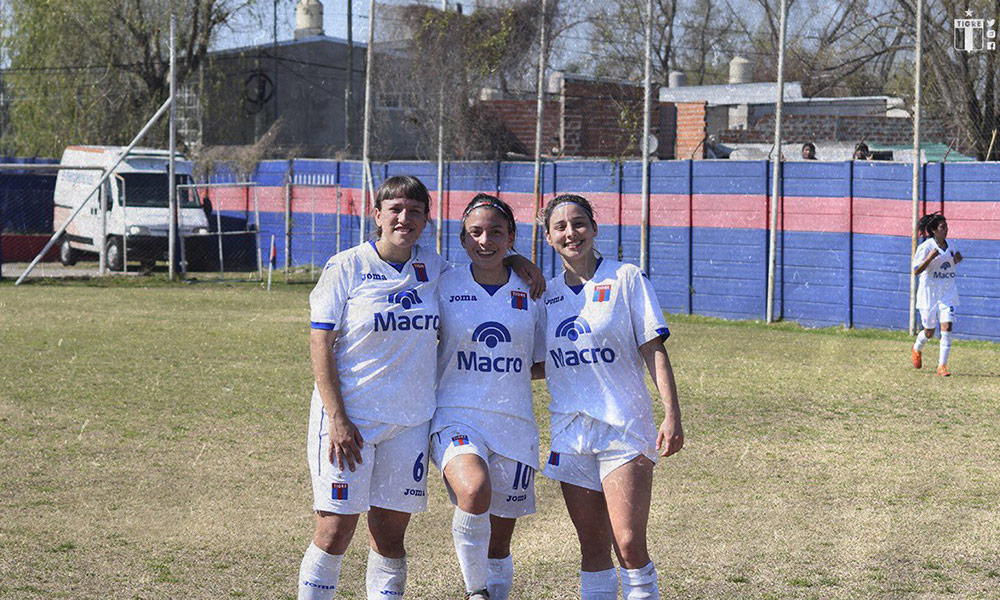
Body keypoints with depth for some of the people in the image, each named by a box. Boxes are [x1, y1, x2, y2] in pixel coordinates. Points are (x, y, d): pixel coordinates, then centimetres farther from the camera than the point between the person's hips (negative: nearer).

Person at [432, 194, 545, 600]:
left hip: (514, 423, 2)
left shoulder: (531, 292, 7)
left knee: (499, 544, 6)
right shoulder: (444, 288, 2)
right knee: (474, 489, -33)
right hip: (457, 417, -2)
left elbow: (543, 363, 15)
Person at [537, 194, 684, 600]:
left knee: (629, 545, -14)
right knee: (593, 547, 7)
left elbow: (653, 351, -5)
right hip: (570, 433, 4)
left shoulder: (625, 278, -2)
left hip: (624, 428, -4)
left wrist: (672, 415, -12)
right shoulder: (547, 293, 11)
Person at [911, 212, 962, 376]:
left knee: (947, 327, -12)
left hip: (948, 293, 4)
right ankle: (916, 349, 41)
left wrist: (956, 260, 2)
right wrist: (930, 257, -27)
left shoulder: (950, 246, 8)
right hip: (929, 293, -4)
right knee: (929, 332, 7)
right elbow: (916, 271, -15)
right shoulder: (925, 247, -11)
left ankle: (942, 365, -9)